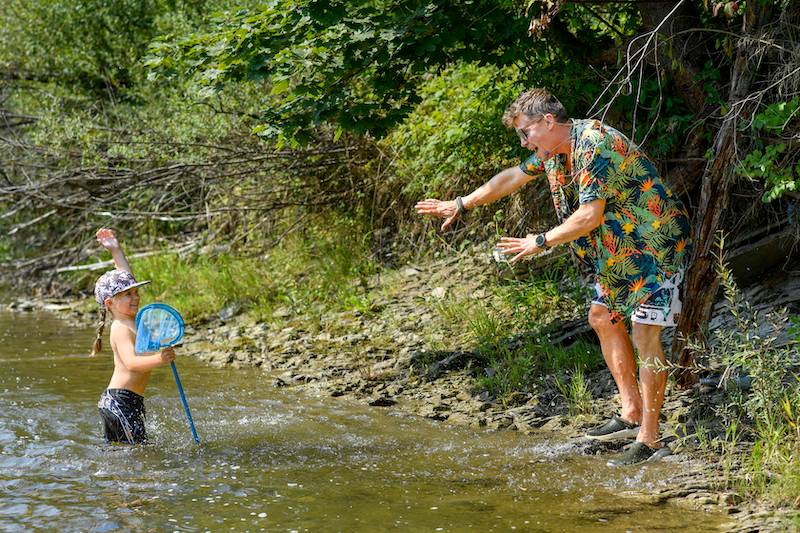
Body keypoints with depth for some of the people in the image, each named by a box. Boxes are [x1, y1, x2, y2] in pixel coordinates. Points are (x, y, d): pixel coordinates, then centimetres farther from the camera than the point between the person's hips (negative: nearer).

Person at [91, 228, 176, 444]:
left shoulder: (132, 319, 12)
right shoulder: (121, 329, -15)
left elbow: (126, 278, 26)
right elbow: (131, 362, -31)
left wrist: (116, 250, 28)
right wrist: (157, 360, -47)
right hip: (119, 401, -10)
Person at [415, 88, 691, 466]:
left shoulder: (595, 146, -26)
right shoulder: (555, 148, 5)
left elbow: (590, 216, -29)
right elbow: (513, 177, 19)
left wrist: (541, 242, -18)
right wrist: (460, 205, 23)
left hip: (655, 244, -11)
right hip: (620, 250, 11)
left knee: (644, 332, -15)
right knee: (602, 317, 17)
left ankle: (649, 439, -13)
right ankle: (631, 415, 22)